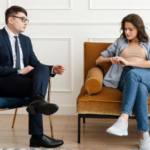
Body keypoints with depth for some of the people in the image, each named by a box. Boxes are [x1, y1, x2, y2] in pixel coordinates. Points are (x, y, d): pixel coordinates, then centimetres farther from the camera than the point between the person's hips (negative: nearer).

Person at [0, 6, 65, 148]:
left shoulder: (25, 40, 18)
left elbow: (35, 64, 13)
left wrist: (52, 69, -6)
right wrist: (19, 71, -20)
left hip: (22, 76, 6)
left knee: (43, 69, -25)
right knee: (33, 85, -32)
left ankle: (38, 100, -47)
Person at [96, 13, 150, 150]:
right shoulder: (120, 42, 29)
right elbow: (98, 60, 27)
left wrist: (128, 62, -9)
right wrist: (110, 59, 4)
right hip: (126, 77, 1)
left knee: (133, 74, -40)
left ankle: (123, 120, -56)